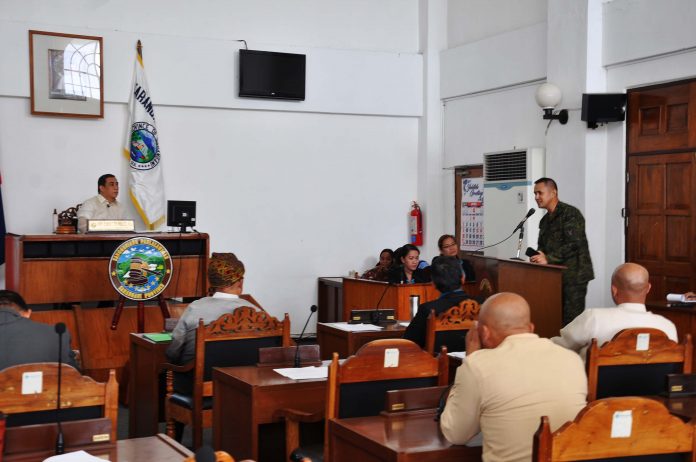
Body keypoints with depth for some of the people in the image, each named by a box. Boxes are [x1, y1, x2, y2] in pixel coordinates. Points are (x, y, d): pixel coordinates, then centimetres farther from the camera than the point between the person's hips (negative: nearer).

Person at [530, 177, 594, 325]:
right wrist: (538, 256, -2)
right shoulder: (545, 220, 17)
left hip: (574, 274, -8)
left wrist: (548, 259, -21)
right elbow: (542, 246, 22)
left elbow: (573, 244, -19)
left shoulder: (570, 213, -9)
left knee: (571, 318, -8)